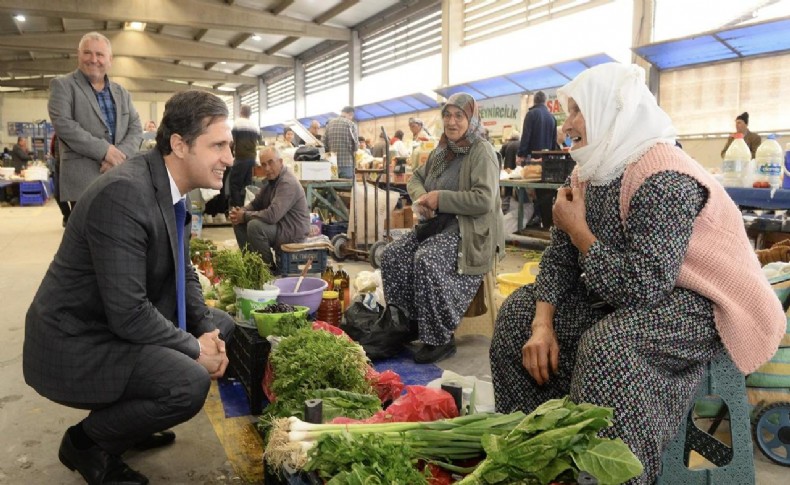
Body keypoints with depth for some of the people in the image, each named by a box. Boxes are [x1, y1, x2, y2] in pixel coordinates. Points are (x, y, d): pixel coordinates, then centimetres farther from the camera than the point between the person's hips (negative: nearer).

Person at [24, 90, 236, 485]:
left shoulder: (170, 186, 1)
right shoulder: (124, 193, -28)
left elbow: (182, 273, 10)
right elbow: (127, 312, -29)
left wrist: (208, 330, -4)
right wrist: (194, 349, -17)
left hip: (120, 324, 10)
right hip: (75, 342, -9)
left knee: (222, 324, 13)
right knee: (190, 383, -27)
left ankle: (127, 420, 21)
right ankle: (88, 440, 3)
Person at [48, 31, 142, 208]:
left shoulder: (122, 93, 19)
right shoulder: (62, 85, 5)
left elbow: (136, 129, 9)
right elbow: (63, 124, -9)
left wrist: (121, 155, -11)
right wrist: (104, 150, -17)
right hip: (83, 180, -4)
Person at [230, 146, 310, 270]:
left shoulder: (288, 183, -23)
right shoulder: (272, 179, 10)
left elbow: (272, 216, -33)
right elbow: (256, 203, 16)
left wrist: (245, 216, -19)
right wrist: (241, 211, -6)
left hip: (293, 231, -10)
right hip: (279, 224, 10)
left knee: (254, 226, -29)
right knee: (239, 223, 5)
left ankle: (269, 267, -11)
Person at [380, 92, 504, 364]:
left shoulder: (482, 151, -9)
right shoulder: (442, 150, 16)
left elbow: (484, 199, -20)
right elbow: (416, 177, 23)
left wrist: (441, 198, -20)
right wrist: (420, 196, -1)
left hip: (471, 229, -8)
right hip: (439, 223, 8)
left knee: (427, 259, -33)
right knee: (392, 255, -12)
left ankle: (440, 339, -20)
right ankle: (407, 324, 0)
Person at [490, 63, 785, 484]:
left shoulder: (663, 179, -26)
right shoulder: (590, 172, 1)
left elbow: (642, 287, -33)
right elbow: (559, 258, 2)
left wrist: (577, 228, -21)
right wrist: (543, 324, -12)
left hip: (700, 306, -9)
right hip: (629, 292, 9)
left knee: (607, 345, -37)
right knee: (519, 311, 4)